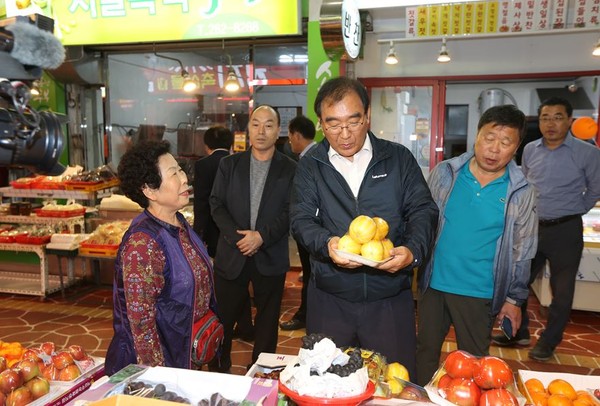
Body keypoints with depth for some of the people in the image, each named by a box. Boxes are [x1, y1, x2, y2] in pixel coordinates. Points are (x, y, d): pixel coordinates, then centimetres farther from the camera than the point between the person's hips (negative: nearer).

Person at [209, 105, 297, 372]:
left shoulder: (290, 169, 0)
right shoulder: (229, 164, 6)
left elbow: (290, 212, -6)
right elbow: (217, 205, 1)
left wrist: (262, 236, -18)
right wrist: (237, 237, -12)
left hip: (271, 257, -1)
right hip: (231, 255, 2)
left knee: (267, 321, 12)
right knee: (223, 317, 11)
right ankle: (219, 370, 31)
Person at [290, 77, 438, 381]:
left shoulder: (399, 158, 3)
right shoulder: (310, 166, 3)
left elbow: (423, 210, 0)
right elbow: (301, 219, -4)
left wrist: (413, 250, -20)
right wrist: (326, 243, -25)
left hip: (391, 298, 0)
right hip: (330, 298, 1)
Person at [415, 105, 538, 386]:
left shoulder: (520, 192, -6)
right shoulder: (444, 173, -5)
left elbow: (522, 251, 2)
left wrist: (514, 299, 4)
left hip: (480, 294, -1)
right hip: (434, 285, 1)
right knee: (425, 352, 17)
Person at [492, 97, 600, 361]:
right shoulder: (530, 150, 4)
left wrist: (573, 211, 7)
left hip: (565, 230, -4)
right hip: (532, 227, 4)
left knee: (561, 291, 7)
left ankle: (548, 343, 25)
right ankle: (518, 334, 28)